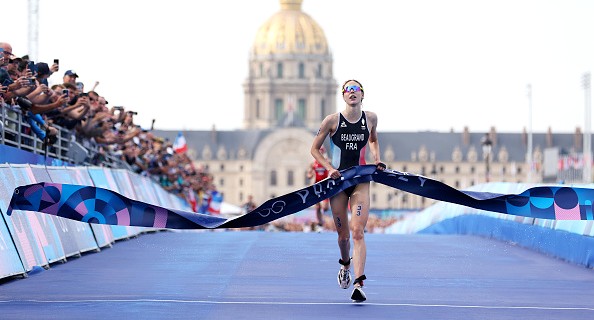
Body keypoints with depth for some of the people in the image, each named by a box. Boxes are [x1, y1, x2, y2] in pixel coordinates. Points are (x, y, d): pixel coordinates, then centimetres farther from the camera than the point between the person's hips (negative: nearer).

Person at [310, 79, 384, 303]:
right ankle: (345, 265, 42)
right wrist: (329, 168, -11)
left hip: (361, 181, 0)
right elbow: (315, 149, 3)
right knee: (343, 234, 9)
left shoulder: (371, 118, 1)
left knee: (358, 232, -14)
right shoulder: (332, 120, -6)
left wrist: (377, 160, 6)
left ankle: (358, 284, -21)